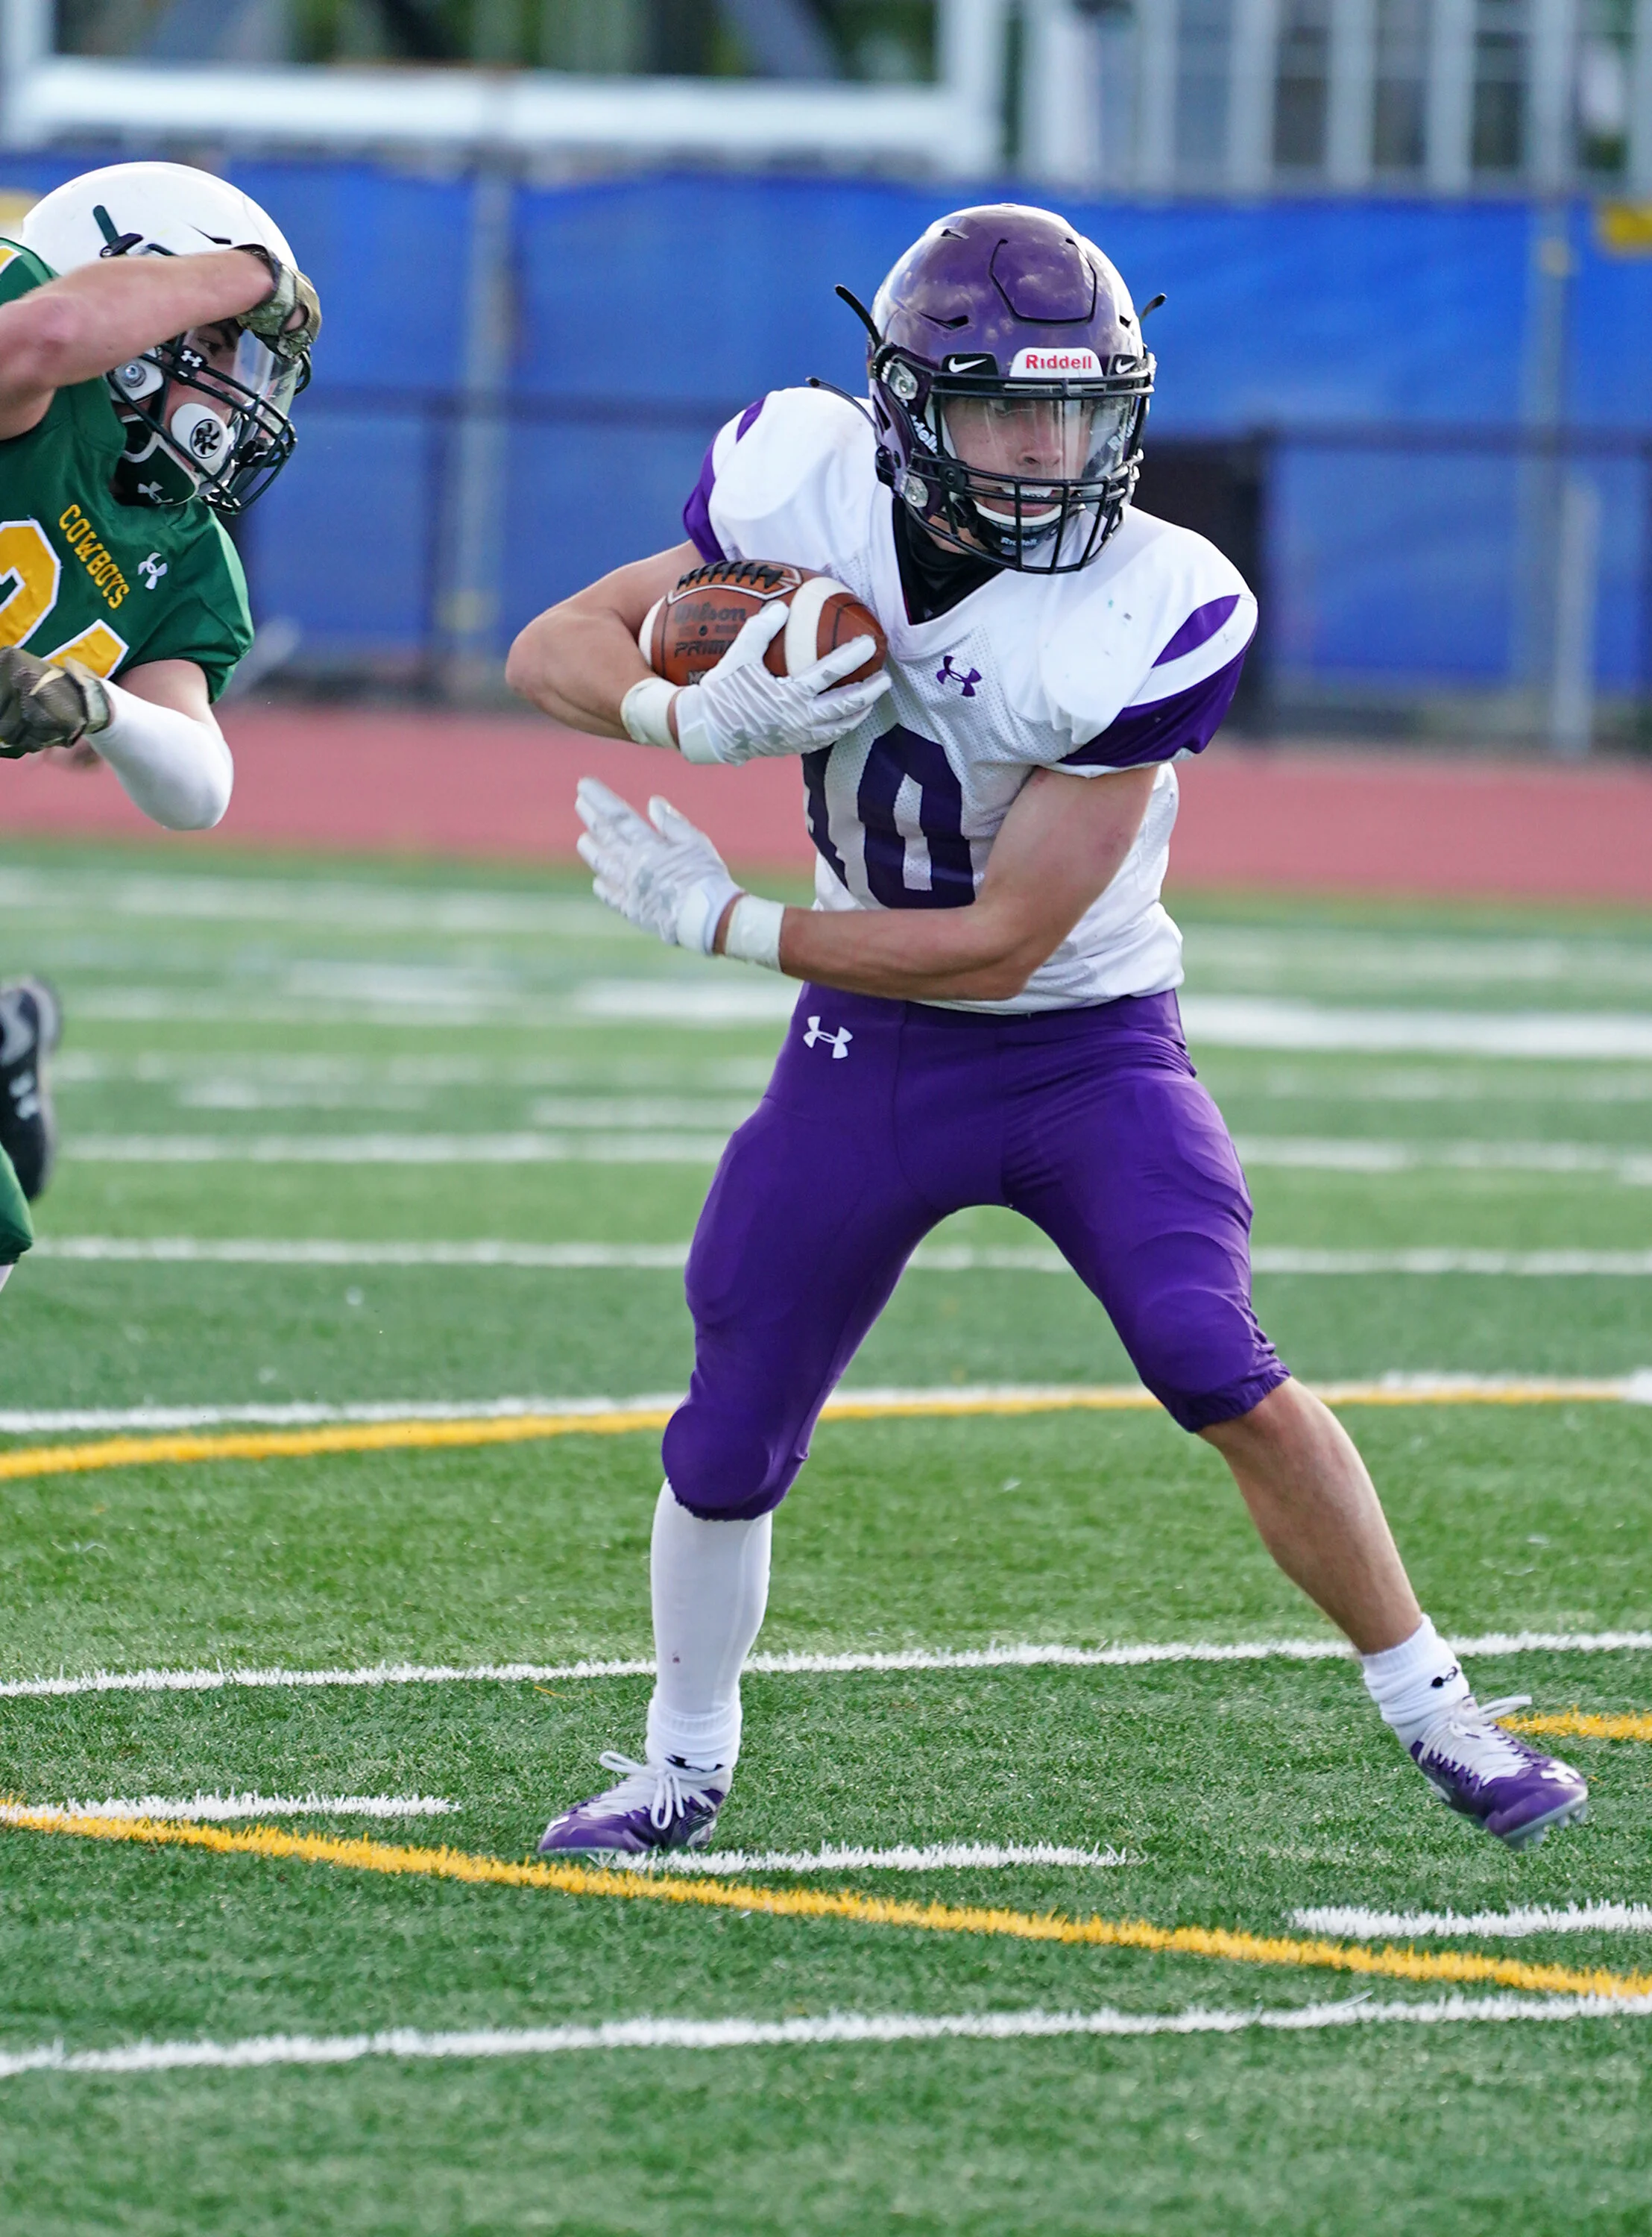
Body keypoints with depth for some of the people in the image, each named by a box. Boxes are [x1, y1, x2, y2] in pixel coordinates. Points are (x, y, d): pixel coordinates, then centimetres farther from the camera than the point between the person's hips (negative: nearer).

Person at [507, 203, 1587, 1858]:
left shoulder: (1139, 619, -25)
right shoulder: (810, 501, -15)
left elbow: (1004, 943, -24)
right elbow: (553, 650, -5)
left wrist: (718, 921, -20)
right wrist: (695, 713, -27)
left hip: (1086, 1049, -3)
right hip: (868, 1049, 3)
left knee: (1222, 1375, -22)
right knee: (725, 1451, 6)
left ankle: (1432, 1709, -6)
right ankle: (683, 1767, 31)